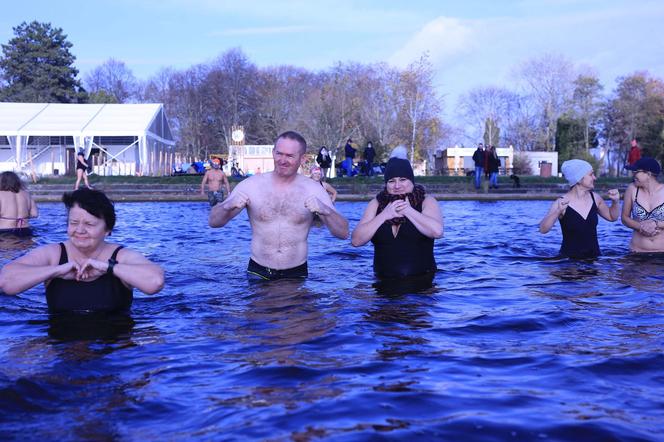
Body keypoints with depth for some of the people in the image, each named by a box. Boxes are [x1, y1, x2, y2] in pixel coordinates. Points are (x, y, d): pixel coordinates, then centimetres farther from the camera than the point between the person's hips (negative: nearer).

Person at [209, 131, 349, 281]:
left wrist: (325, 211, -29)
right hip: (257, 273, 0)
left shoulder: (314, 190, -4)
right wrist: (228, 206, -27)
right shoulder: (251, 185, -4)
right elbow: (213, 222, -4)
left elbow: (343, 233, -8)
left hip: (296, 274, 0)